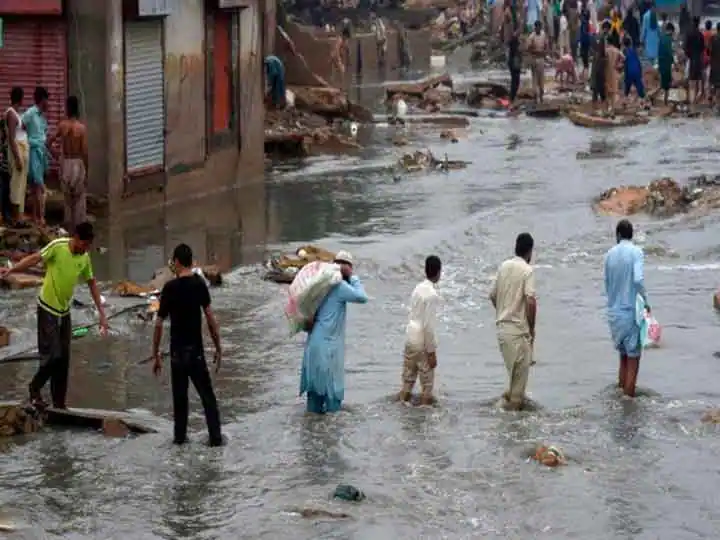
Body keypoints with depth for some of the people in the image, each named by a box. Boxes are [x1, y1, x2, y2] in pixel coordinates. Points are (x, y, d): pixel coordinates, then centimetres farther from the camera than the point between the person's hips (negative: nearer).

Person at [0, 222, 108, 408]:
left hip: (65, 311, 6)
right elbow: (35, 259, -23)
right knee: (52, 355, -11)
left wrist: (101, 313, 11)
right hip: (48, 309, -6)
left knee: (63, 360, 5)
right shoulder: (58, 246, -16)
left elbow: (92, 284, 12)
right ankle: (35, 389, 12)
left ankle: (59, 405, 11)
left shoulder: (85, 258, 2)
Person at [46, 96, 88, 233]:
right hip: (78, 162, -3)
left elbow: (49, 142, -3)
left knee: (67, 196, 14)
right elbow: (84, 151, -13)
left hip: (65, 163, 3)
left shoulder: (62, 125, -4)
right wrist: (86, 170, -5)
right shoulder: (82, 127, -12)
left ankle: (69, 225, 17)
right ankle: (80, 225, 6)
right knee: (79, 197, 6)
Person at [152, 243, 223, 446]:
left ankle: (180, 435, 16)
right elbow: (210, 317, -6)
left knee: (180, 395, 12)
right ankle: (215, 436, 5)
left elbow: (159, 324, -8)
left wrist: (156, 355, 0)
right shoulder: (200, 283, -3)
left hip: (177, 351, -1)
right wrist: (218, 348, 1)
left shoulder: (170, 288, -8)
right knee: (207, 395, 7)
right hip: (196, 350, 1)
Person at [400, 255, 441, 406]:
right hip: (423, 343, -8)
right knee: (427, 384, 3)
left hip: (410, 338, 8)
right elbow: (428, 325, -19)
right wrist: (431, 352, -13)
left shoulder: (418, 288, 7)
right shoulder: (432, 294, -17)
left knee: (407, 380, 14)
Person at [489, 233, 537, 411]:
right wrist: (532, 327, -10)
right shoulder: (527, 270, -14)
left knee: (512, 364, 21)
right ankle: (515, 400, 10)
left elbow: (493, 295, 13)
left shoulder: (504, 266, 6)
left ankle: (512, 393, 28)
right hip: (519, 327, -7)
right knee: (521, 365, 5)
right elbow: (530, 301, -21)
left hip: (502, 325, 7)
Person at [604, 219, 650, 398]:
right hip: (631, 311, -5)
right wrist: (646, 300, -10)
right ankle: (629, 396, 1)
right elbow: (638, 279, -23)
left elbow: (607, 282, 11)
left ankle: (621, 390, 21)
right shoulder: (636, 252, -10)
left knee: (623, 354, 18)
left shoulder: (610, 254, 5)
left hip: (613, 312, 5)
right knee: (633, 356, 2)